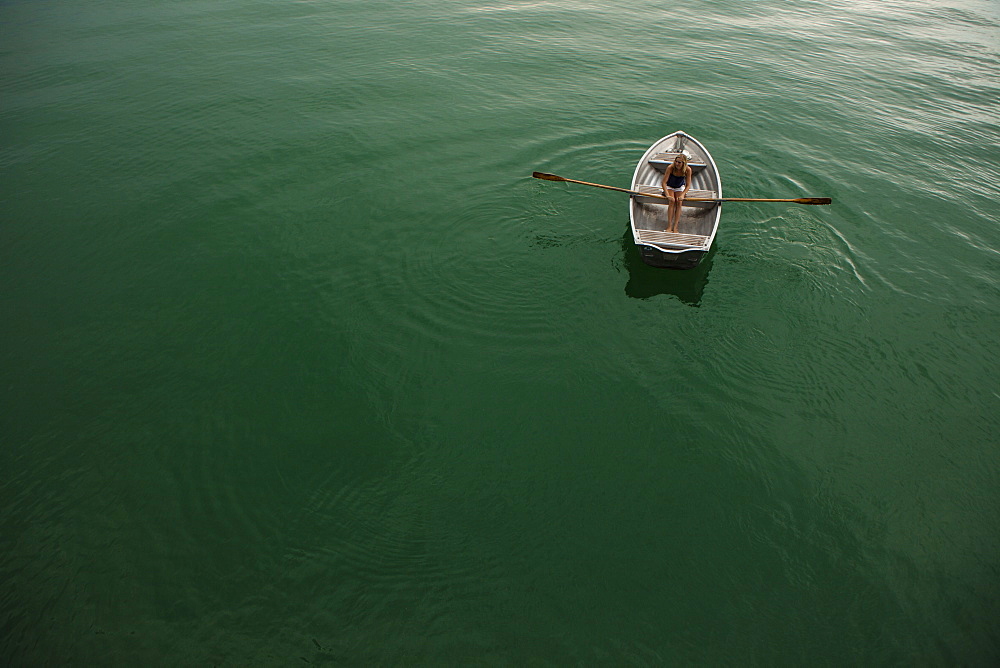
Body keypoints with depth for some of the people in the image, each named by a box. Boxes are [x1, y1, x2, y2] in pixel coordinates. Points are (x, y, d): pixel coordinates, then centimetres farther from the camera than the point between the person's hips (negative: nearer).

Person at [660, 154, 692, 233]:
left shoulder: (688, 170, -22)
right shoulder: (670, 168, -27)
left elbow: (688, 185, -17)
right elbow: (664, 182, -26)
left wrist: (682, 195, -33)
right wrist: (667, 195, -37)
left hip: (680, 187, 2)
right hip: (669, 187, -2)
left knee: (679, 202, -24)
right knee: (672, 201, -27)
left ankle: (675, 226, -24)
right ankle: (669, 226, -27)